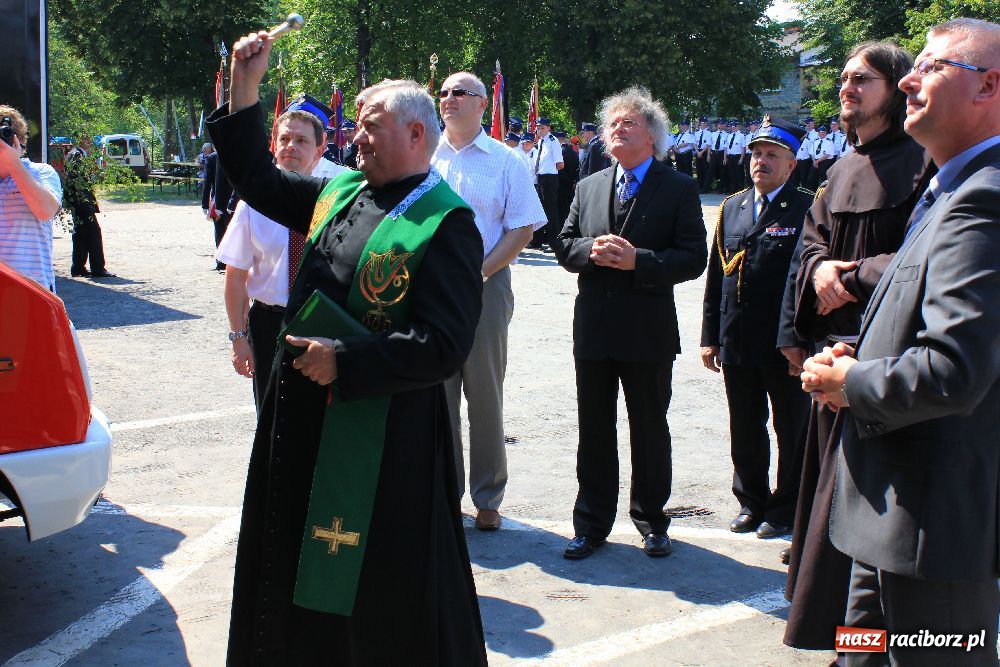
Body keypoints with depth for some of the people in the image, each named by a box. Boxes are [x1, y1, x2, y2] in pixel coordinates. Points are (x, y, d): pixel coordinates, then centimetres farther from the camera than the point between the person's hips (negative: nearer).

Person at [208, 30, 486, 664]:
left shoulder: (445, 224, -15)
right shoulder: (339, 194, 8)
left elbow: (443, 346, -22)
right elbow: (258, 178, 19)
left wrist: (343, 361, -21)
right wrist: (245, 87, 10)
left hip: (382, 435, -8)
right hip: (302, 420, 8)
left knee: (381, 597, 4)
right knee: (298, 568, 22)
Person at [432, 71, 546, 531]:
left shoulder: (504, 161, 2)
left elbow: (522, 228, -3)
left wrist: (479, 273, -13)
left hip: (486, 288, -2)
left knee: (485, 396, 3)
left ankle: (488, 498, 14)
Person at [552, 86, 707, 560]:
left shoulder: (678, 188, -2)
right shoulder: (588, 188, 11)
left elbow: (693, 258, -9)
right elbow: (563, 246, 9)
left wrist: (637, 260, -20)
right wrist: (592, 251, -12)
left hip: (648, 330, -3)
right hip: (594, 329, 4)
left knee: (650, 431, 9)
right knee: (594, 431, 10)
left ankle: (650, 521, 26)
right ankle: (592, 524, 21)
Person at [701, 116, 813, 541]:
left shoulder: (807, 209, -7)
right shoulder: (731, 208, 11)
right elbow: (715, 276, 11)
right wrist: (710, 336, 8)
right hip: (737, 343, 5)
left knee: (792, 432, 9)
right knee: (745, 431, 15)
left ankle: (786, 509, 22)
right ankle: (752, 502, 30)